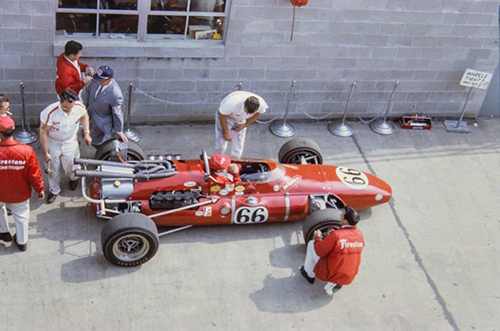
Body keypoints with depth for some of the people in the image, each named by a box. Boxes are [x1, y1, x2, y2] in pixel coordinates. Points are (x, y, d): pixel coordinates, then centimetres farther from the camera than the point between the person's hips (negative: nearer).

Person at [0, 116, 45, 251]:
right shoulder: (27, 150, -26)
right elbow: (34, 174, -16)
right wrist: (40, 189, 1)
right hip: (21, 194, 1)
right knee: (21, 216, 24)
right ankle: (22, 242, 42)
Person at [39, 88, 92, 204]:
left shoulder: (79, 107, -24)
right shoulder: (50, 112, -33)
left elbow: (84, 116, 3)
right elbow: (43, 132, -21)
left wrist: (86, 133, -2)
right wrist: (45, 153, -15)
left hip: (70, 142, 2)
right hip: (53, 143, -1)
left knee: (70, 167, 11)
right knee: (53, 168, 13)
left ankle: (74, 178, 50)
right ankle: (54, 190, 41)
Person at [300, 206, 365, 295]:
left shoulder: (336, 235, -23)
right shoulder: (359, 234, -5)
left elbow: (320, 252, -12)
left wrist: (317, 238, 6)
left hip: (329, 274, -5)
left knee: (311, 244, 10)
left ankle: (309, 275, 24)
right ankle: (334, 284, 21)